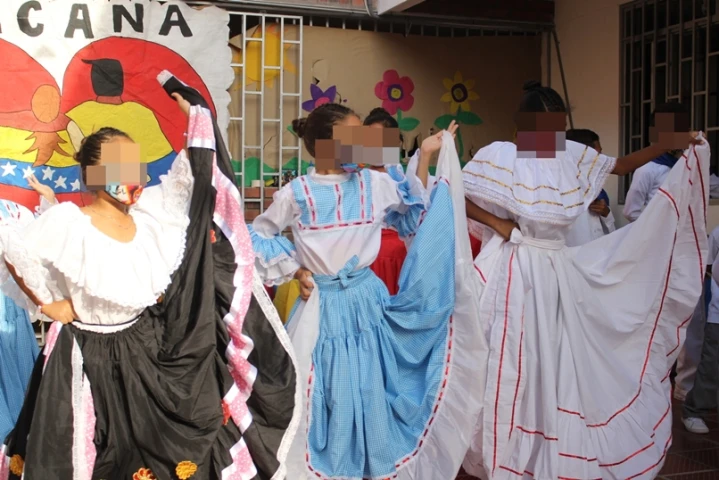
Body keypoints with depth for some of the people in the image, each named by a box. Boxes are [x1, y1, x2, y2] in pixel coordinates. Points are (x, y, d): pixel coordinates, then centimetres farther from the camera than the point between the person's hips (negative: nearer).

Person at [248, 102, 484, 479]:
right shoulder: (296, 193, -6)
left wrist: (425, 157, 6)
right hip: (324, 307, -2)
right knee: (329, 393, 6)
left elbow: (418, 214, 12)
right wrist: (293, 269, -1)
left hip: (367, 300, 2)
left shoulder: (375, 183, 0)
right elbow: (258, 235, 8)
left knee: (370, 388, 10)